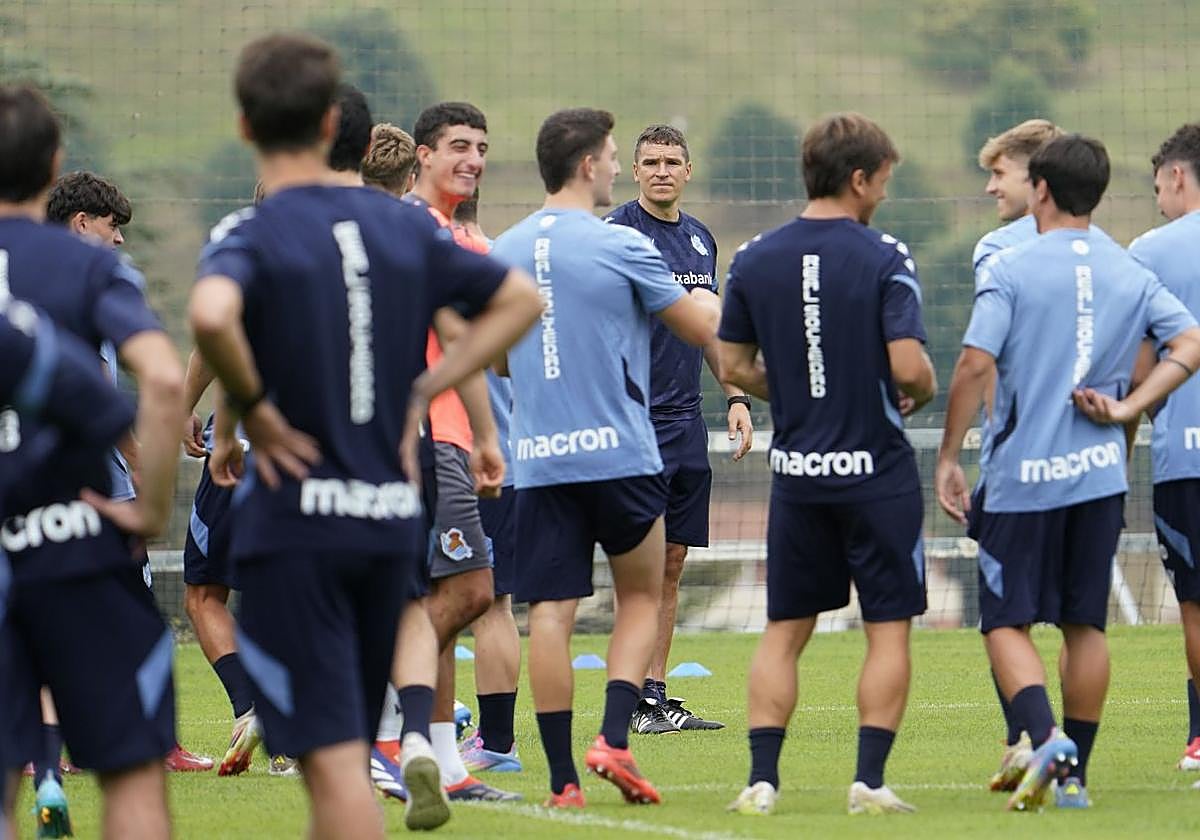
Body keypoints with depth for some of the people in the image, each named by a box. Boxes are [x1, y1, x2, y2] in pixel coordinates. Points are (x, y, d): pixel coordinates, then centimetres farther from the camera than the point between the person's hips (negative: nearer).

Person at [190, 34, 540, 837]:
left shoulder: (250, 236, -10)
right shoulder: (400, 225, 8)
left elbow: (212, 314, -33)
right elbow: (518, 299, 16)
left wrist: (251, 409, -16)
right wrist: (419, 389, 11)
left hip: (292, 528, -5)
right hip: (392, 517, 5)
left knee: (333, 759, -6)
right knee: (343, 748, 18)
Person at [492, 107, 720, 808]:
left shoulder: (504, 253, 8)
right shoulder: (621, 247, -8)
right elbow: (704, 330, 0)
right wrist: (709, 302, 22)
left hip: (538, 460, 4)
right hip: (619, 453, -4)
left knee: (551, 616, 2)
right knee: (641, 598, 13)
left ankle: (563, 778, -1)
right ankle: (615, 739, -3)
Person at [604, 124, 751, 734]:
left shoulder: (701, 239, 15)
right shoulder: (617, 232, -7)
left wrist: (735, 395, 17)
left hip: (687, 420, 7)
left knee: (672, 562, 8)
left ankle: (658, 696, 12)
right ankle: (639, 700, -4)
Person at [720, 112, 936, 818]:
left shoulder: (756, 259, 3)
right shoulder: (884, 258, -11)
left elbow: (734, 366, 8)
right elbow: (908, 365, -17)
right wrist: (922, 393, 5)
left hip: (797, 471, 4)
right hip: (878, 469, -4)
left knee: (784, 633, 10)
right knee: (889, 630, 5)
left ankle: (762, 779, 4)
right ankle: (870, 780, -1)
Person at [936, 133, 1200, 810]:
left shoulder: (1012, 271, -7)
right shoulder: (1133, 275, 7)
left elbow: (976, 366, -15)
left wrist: (949, 458, -7)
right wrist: (1128, 408, -2)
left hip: (1022, 476, -4)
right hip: (1101, 474, 4)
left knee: (1007, 622, 2)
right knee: (1086, 624, 13)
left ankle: (1046, 738, -21)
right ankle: (1076, 775, 13)